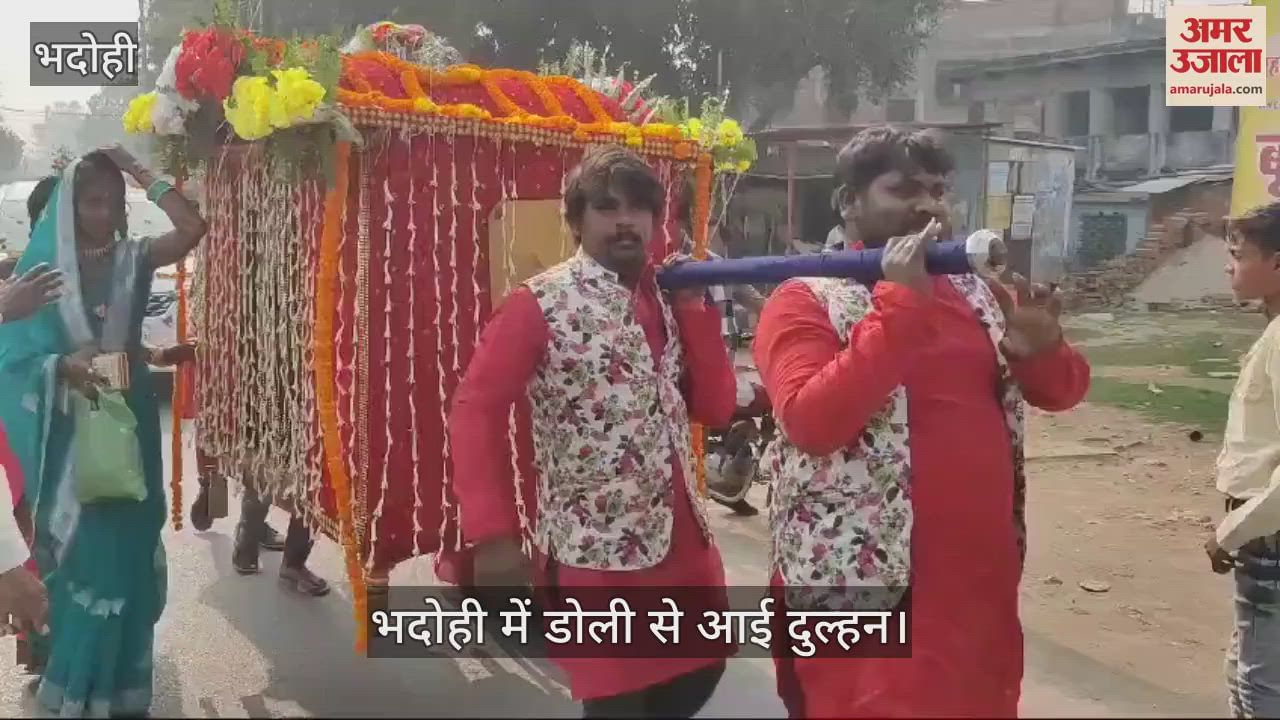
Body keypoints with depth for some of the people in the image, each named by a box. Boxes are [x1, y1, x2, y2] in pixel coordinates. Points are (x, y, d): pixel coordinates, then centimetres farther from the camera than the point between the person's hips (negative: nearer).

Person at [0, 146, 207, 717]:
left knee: (125, 539, 6)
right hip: (68, 424, -1)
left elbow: (194, 227, -19)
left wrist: (140, 174, -13)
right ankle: (67, 674, 28)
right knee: (72, 544, 10)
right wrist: (62, 366, -23)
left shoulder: (134, 258, -1)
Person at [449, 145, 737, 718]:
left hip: (683, 539, 7)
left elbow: (715, 409, 5)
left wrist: (695, 307, -3)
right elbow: (474, 411, -13)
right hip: (595, 552, -6)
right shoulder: (540, 304, -10)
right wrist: (493, 535, -20)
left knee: (699, 672, 18)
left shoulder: (668, 300, 8)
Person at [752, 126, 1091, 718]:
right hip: (863, 581, -6)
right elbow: (809, 421, -22)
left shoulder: (974, 293, 12)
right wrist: (901, 304, -22)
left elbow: (1061, 392, 15)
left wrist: (1041, 351, -9)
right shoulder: (806, 300, -7)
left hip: (980, 576, 7)